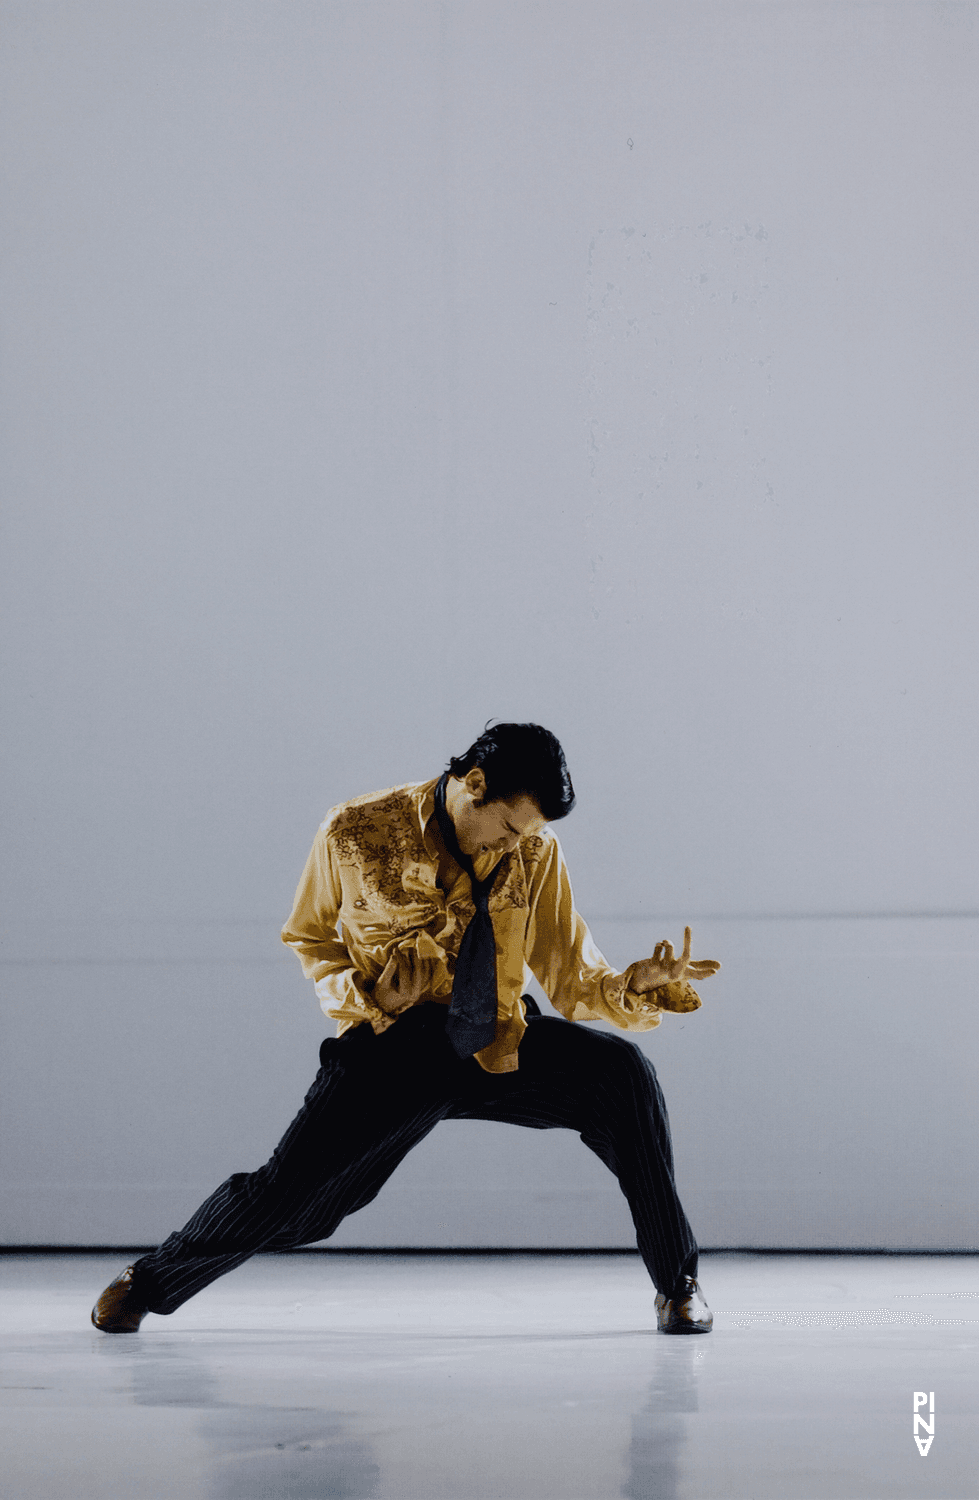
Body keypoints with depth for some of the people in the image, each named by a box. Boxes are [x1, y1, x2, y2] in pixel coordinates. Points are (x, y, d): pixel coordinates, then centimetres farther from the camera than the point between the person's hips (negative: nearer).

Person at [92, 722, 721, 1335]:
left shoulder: (536, 851, -3)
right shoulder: (355, 835, -7)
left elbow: (572, 977, -3)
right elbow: (309, 937, 8)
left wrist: (638, 986, -24)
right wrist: (361, 996, -11)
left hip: (499, 1049, 2)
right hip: (396, 1051, -2)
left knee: (621, 1070, -23)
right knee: (284, 1193, -15)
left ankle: (678, 1281, -9)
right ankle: (151, 1281, 16)